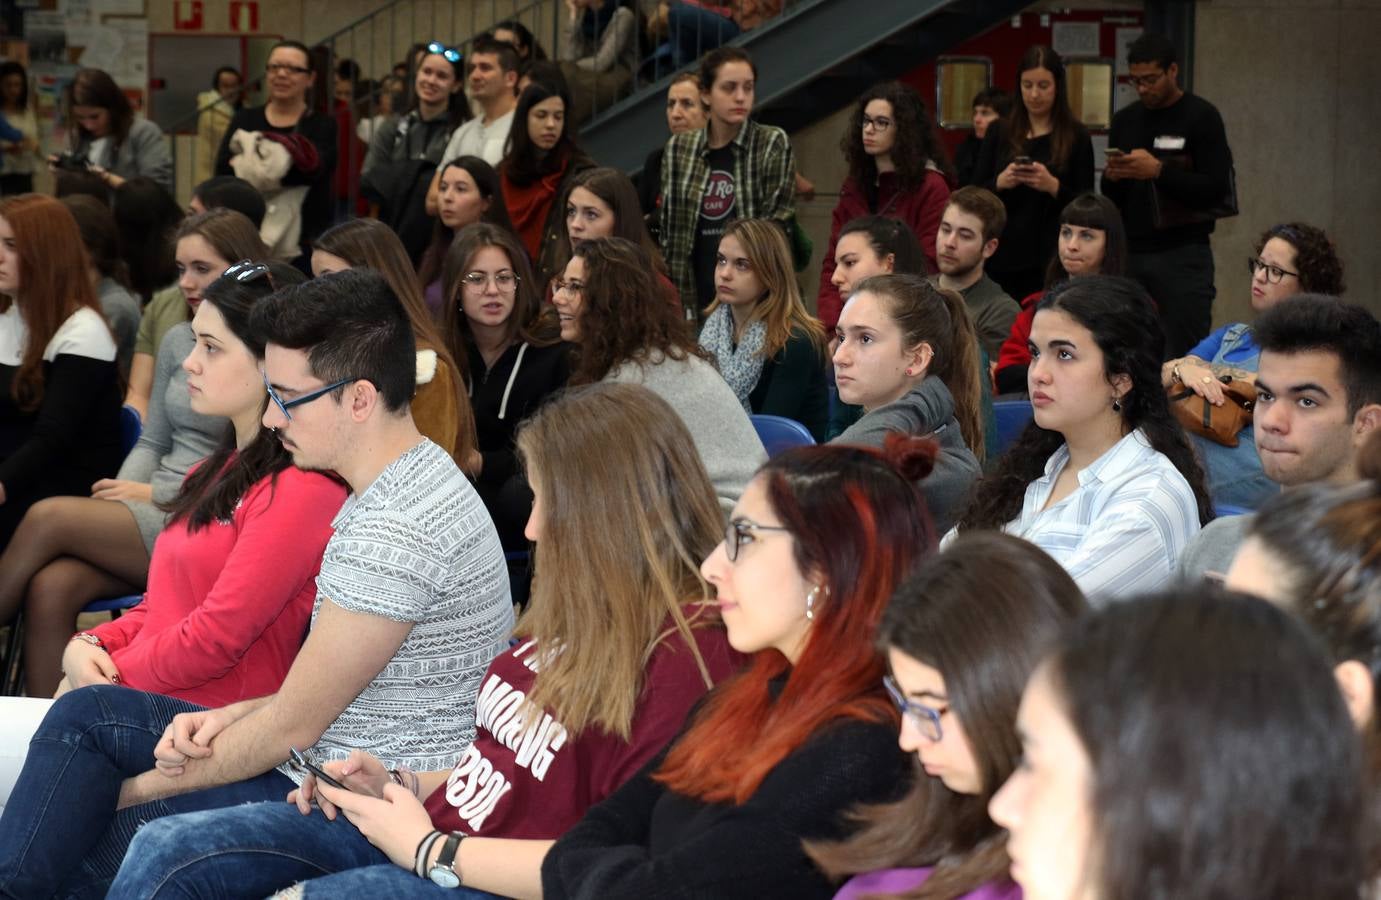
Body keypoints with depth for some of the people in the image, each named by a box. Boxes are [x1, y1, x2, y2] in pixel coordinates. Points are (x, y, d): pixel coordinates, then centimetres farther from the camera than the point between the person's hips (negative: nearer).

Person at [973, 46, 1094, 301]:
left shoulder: (1075, 136, 3)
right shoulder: (999, 132, 10)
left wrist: (1053, 186, -17)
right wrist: (999, 182, -12)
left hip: (1051, 259, -2)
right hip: (1002, 257, 2)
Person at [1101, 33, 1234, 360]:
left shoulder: (1201, 116, -2)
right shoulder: (1125, 119, 14)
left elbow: (1217, 189, -11)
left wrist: (1158, 171, -20)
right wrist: (1112, 177, -5)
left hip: (1182, 255, -5)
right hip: (1131, 253, 5)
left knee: (1184, 355, -6)